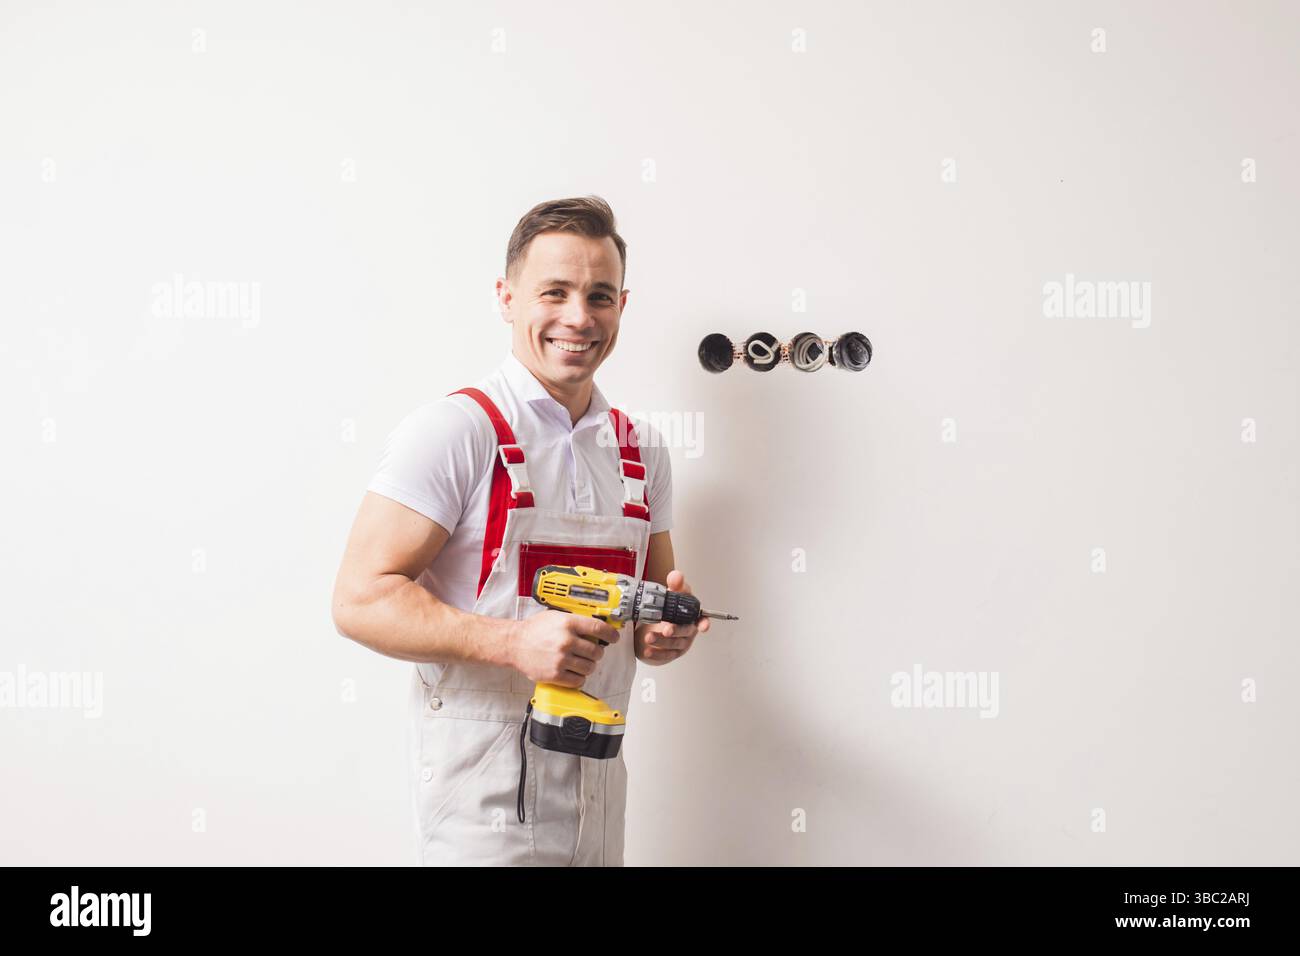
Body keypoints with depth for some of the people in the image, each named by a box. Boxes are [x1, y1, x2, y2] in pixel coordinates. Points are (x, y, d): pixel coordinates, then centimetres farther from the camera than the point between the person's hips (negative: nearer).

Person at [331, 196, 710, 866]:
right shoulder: (453, 430, -10)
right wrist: (514, 642, -26)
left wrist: (665, 628, -5)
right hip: (483, 786, -6)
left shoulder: (641, 449, 10)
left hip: (599, 779, 6)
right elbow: (361, 599, -16)